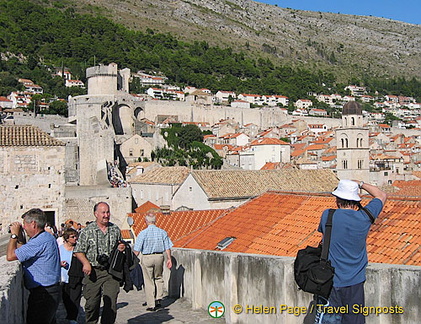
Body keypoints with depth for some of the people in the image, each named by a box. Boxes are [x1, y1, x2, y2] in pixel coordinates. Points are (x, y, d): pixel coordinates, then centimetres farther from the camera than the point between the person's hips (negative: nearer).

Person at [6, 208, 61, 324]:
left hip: (42, 294, -11)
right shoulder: (46, 237, 13)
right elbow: (23, 254, 17)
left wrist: (14, 235, -8)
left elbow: (10, 256, -20)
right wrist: (19, 238, 10)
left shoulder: (41, 241, -22)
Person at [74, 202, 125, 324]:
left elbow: (120, 247, 24)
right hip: (93, 271, -1)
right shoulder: (87, 231, 1)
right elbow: (78, 251, 2)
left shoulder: (115, 229, 10)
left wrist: (121, 249, 0)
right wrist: (86, 263, -14)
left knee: (111, 302, -7)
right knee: (92, 303, 3)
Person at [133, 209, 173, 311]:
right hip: (159, 257, 3)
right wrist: (169, 259, 13)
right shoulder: (162, 232, -1)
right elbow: (167, 248, 2)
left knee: (149, 281, 6)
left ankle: (151, 305, 9)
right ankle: (158, 299, 16)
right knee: (158, 278, 23)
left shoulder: (143, 233, -11)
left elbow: (136, 251, -10)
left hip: (147, 258, -3)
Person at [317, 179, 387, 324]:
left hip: (330, 282, -1)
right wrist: (361, 184, 19)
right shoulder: (364, 217, -6)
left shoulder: (327, 216, -9)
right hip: (354, 284, 1)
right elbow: (382, 195, 12)